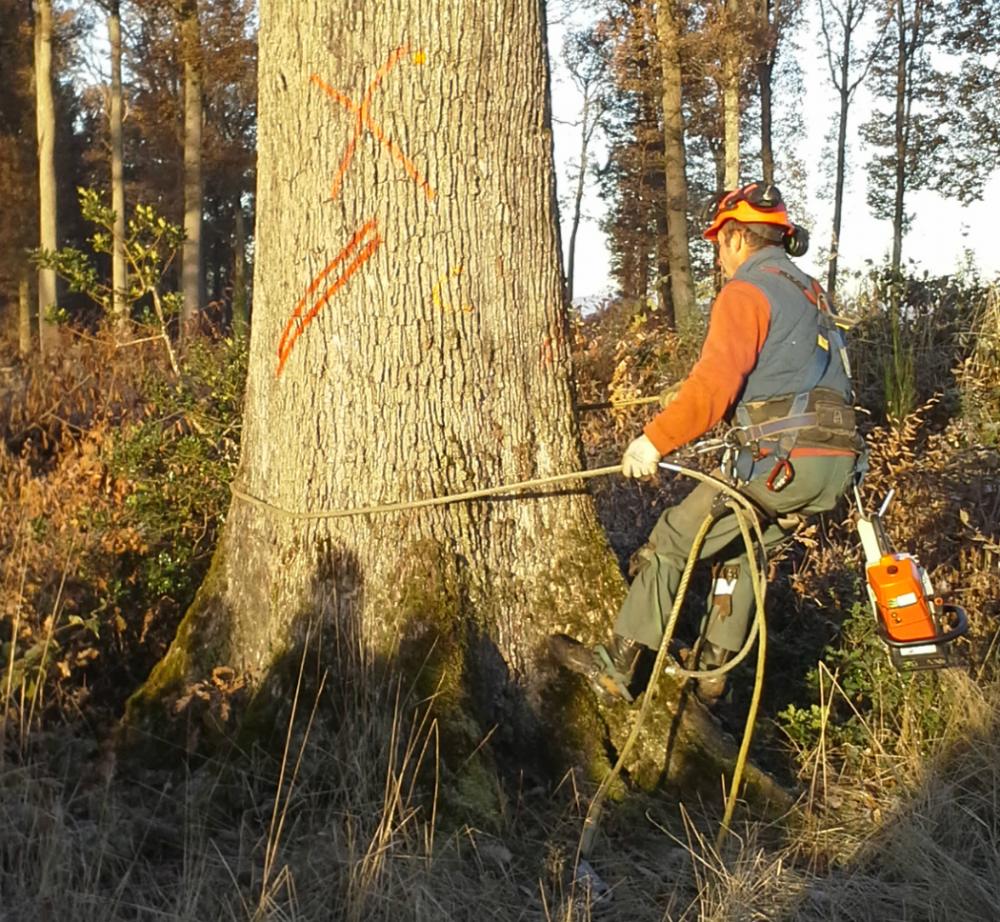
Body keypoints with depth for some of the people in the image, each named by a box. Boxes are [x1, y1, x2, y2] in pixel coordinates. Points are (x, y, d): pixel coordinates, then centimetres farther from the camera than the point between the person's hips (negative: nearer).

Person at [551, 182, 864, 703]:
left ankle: (618, 665, 3)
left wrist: (656, 440, -19)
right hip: (835, 465, 9)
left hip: (782, 460, -9)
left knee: (671, 540, 0)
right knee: (738, 550, 25)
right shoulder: (808, 292, 23)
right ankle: (711, 674, 28)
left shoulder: (747, 292, -6)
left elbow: (715, 382, -20)